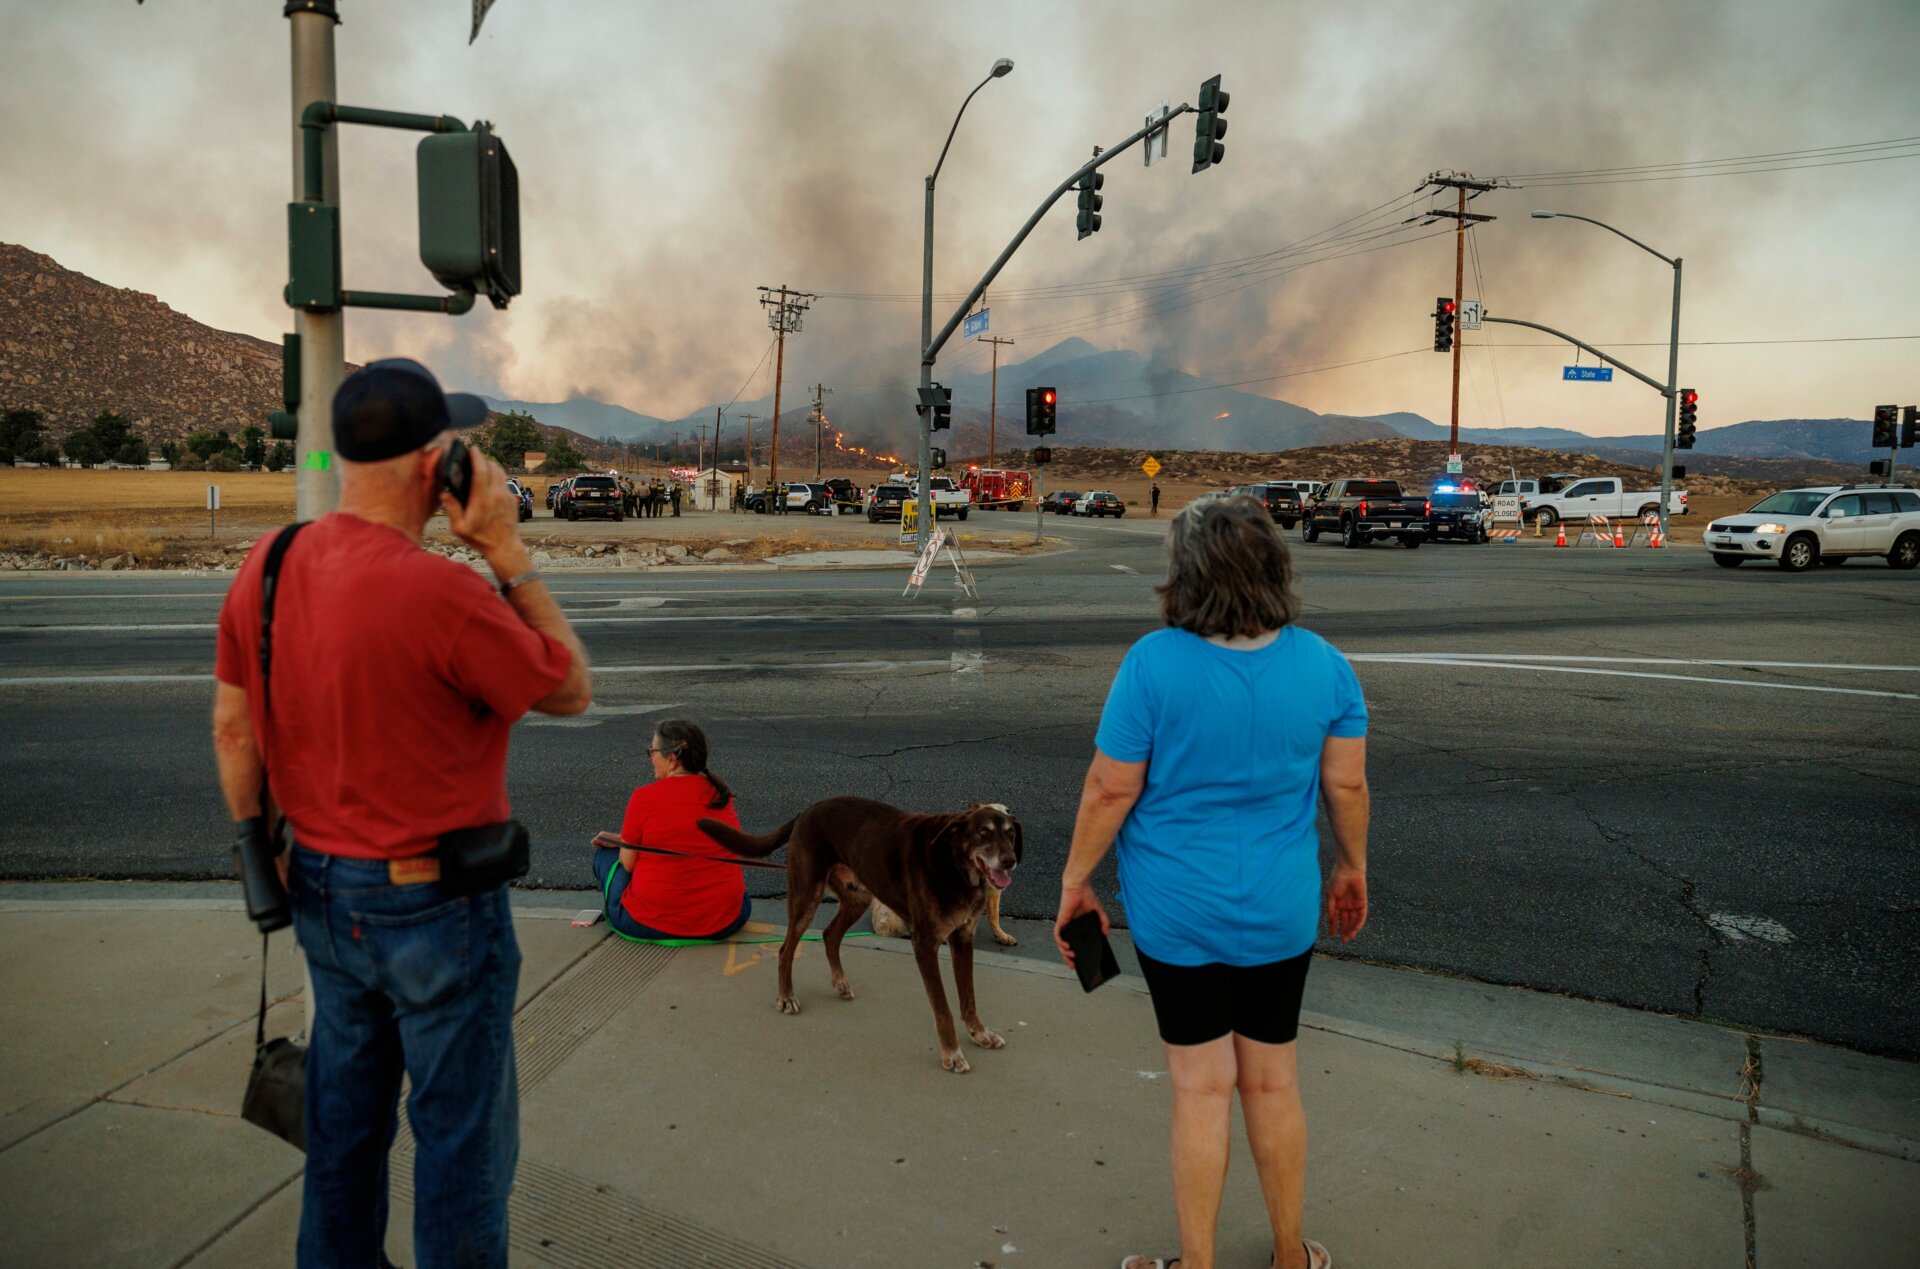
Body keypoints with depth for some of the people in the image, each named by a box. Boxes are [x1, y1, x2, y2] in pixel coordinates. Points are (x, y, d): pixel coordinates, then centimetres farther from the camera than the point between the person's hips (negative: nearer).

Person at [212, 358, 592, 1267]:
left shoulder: (265, 569, -4)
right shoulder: (442, 595, -27)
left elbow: (231, 727, 6)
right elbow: (573, 689, -12)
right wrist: (508, 552, -14)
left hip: (323, 894, 7)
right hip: (434, 908, -7)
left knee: (346, 1115, 24)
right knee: (461, 1131, 11)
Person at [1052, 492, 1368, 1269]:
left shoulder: (1154, 663, -18)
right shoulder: (1324, 665, -7)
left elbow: (1110, 792, -14)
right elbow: (1347, 785, 1)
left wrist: (1075, 884, -1)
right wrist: (1352, 868, 18)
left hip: (1178, 910, -3)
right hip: (1280, 911, 3)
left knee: (1201, 1086, 10)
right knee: (1273, 1081, 18)